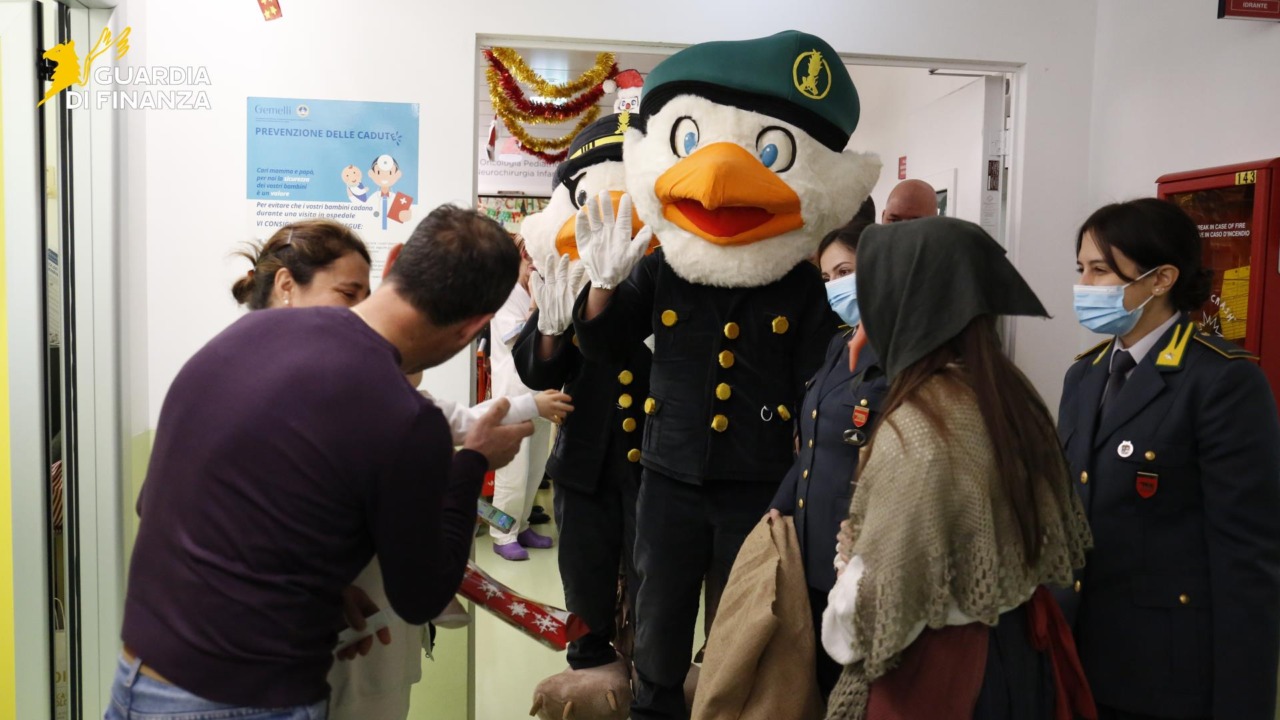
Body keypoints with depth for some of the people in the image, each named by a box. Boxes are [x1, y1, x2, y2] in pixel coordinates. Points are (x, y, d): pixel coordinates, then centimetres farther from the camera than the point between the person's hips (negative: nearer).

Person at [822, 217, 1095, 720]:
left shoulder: (913, 428, -26)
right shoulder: (1016, 399, -2)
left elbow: (887, 599, -24)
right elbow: (1060, 538, 11)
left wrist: (849, 560, -4)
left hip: (941, 669, -7)